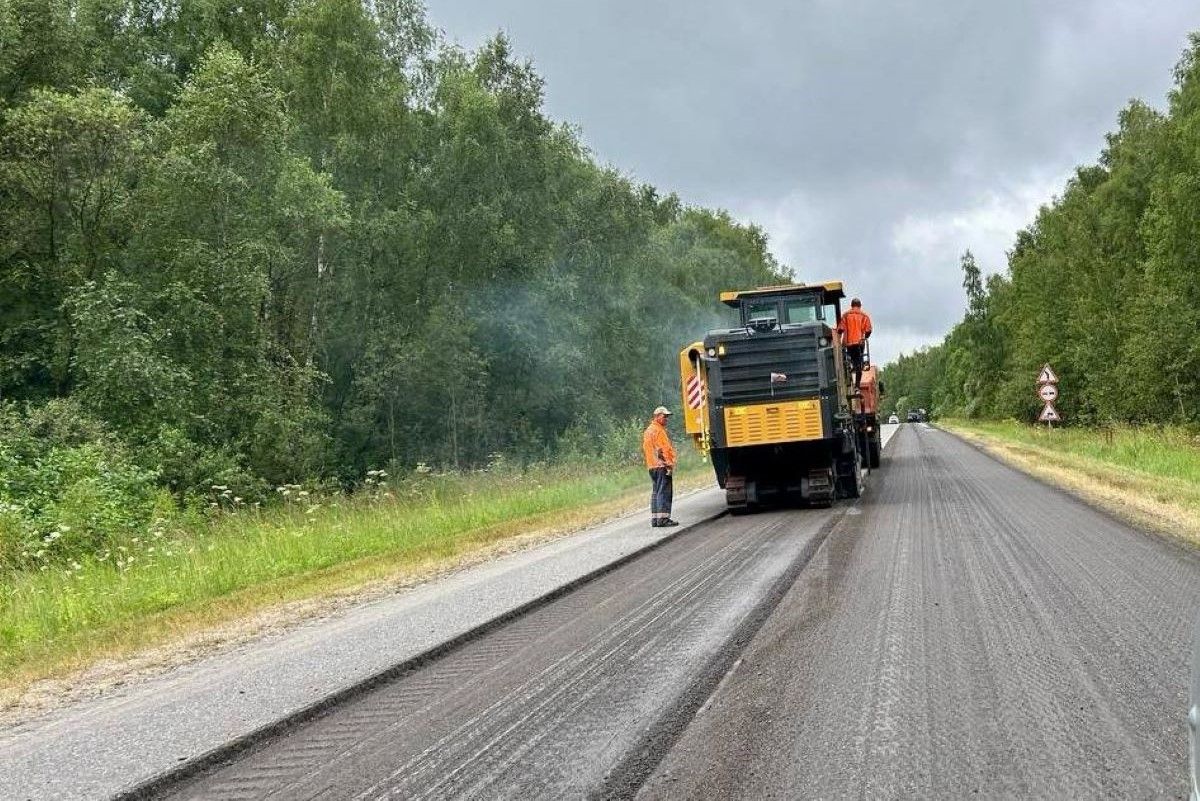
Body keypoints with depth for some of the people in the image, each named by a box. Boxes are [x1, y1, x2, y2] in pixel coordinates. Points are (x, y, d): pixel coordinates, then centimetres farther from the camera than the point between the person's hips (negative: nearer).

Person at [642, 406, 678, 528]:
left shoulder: (647, 431, 19)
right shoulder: (658, 430, -11)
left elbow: (644, 449, 23)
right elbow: (665, 449, -16)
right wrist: (669, 464, -16)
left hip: (651, 466, 10)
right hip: (662, 465, -9)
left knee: (655, 492, 12)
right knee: (664, 492, -9)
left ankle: (654, 518, 12)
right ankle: (663, 518, -13)